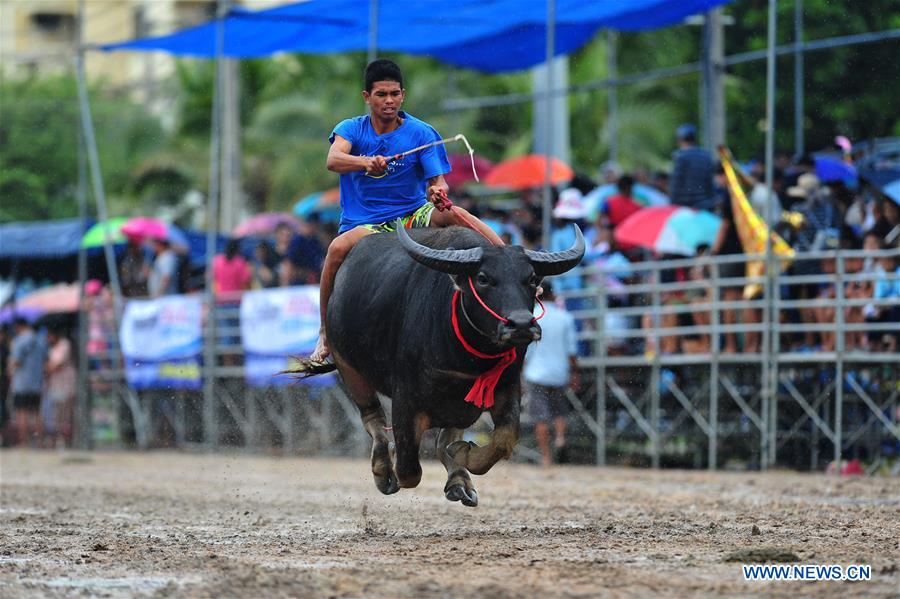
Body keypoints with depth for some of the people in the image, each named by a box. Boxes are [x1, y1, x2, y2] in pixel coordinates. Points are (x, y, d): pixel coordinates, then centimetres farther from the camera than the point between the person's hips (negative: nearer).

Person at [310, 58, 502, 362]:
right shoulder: (351, 129, 1)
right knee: (338, 248, -33)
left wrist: (437, 192, -32)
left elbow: (438, 182, -5)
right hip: (363, 224, 0)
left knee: (457, 215, -30)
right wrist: (368, 163, -42)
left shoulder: (422, 133, 2)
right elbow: (333, 160, -20)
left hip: (414, 216, 0)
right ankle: (325, 333, -21)